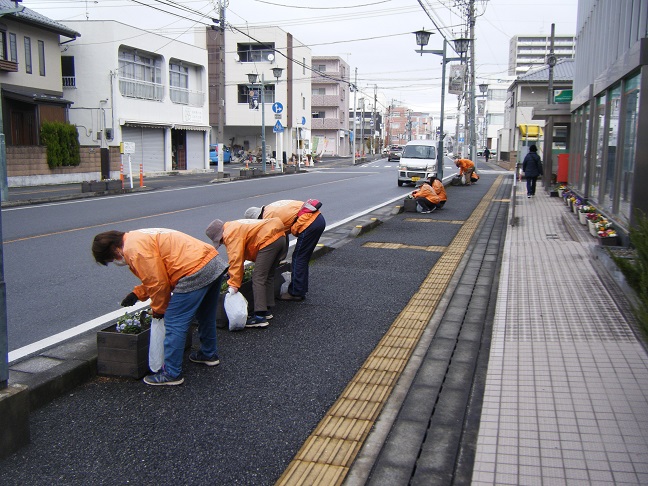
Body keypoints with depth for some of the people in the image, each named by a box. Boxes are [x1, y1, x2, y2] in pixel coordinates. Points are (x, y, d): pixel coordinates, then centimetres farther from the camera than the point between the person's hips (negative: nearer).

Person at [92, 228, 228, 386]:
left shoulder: (134, 248, -12)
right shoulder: (139, 239, 20)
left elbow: (158, 282, -13)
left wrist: (159, 309, 3)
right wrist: (137, 294, 22)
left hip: (196, 270, -11)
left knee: (174, 324, -3)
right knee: (205, 316, 27)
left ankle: (171, 374, 4)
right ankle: (209, 354, 45)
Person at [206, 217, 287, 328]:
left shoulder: (231, 234, -9)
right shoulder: (234, 227, 23)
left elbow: (235, 259, -15)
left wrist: (233, 285, -15)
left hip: (269, 240, -11)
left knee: (258, 278, -9)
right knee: (268, 276, 19)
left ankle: (260, 317, -13)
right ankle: (266, 310, 27)